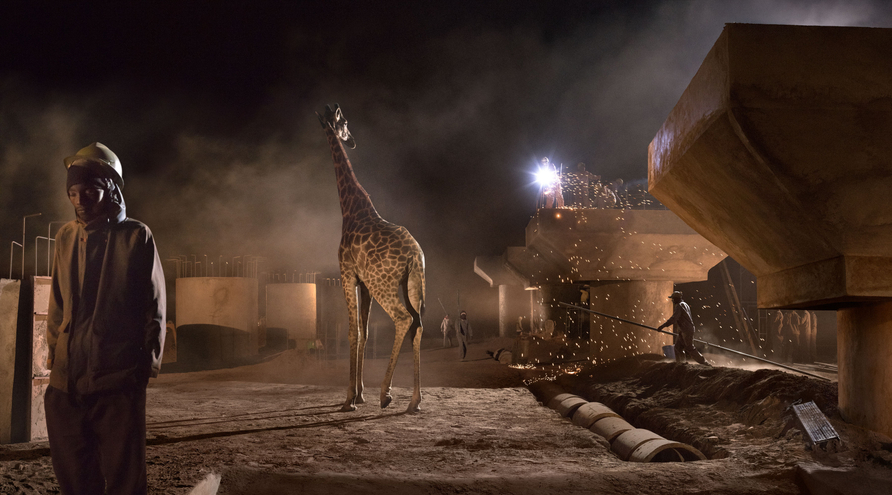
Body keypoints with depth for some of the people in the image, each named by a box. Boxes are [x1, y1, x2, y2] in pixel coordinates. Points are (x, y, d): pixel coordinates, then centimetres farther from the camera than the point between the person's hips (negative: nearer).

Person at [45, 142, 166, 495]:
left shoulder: (136, 236, -2)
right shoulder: (66, 237, 10)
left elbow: (155, 305, 0)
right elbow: (58, 303, 18)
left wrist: (147, 361, -3)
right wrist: (54, 352, 13)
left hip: (119, 379, -4)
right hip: (66, 379, 5)